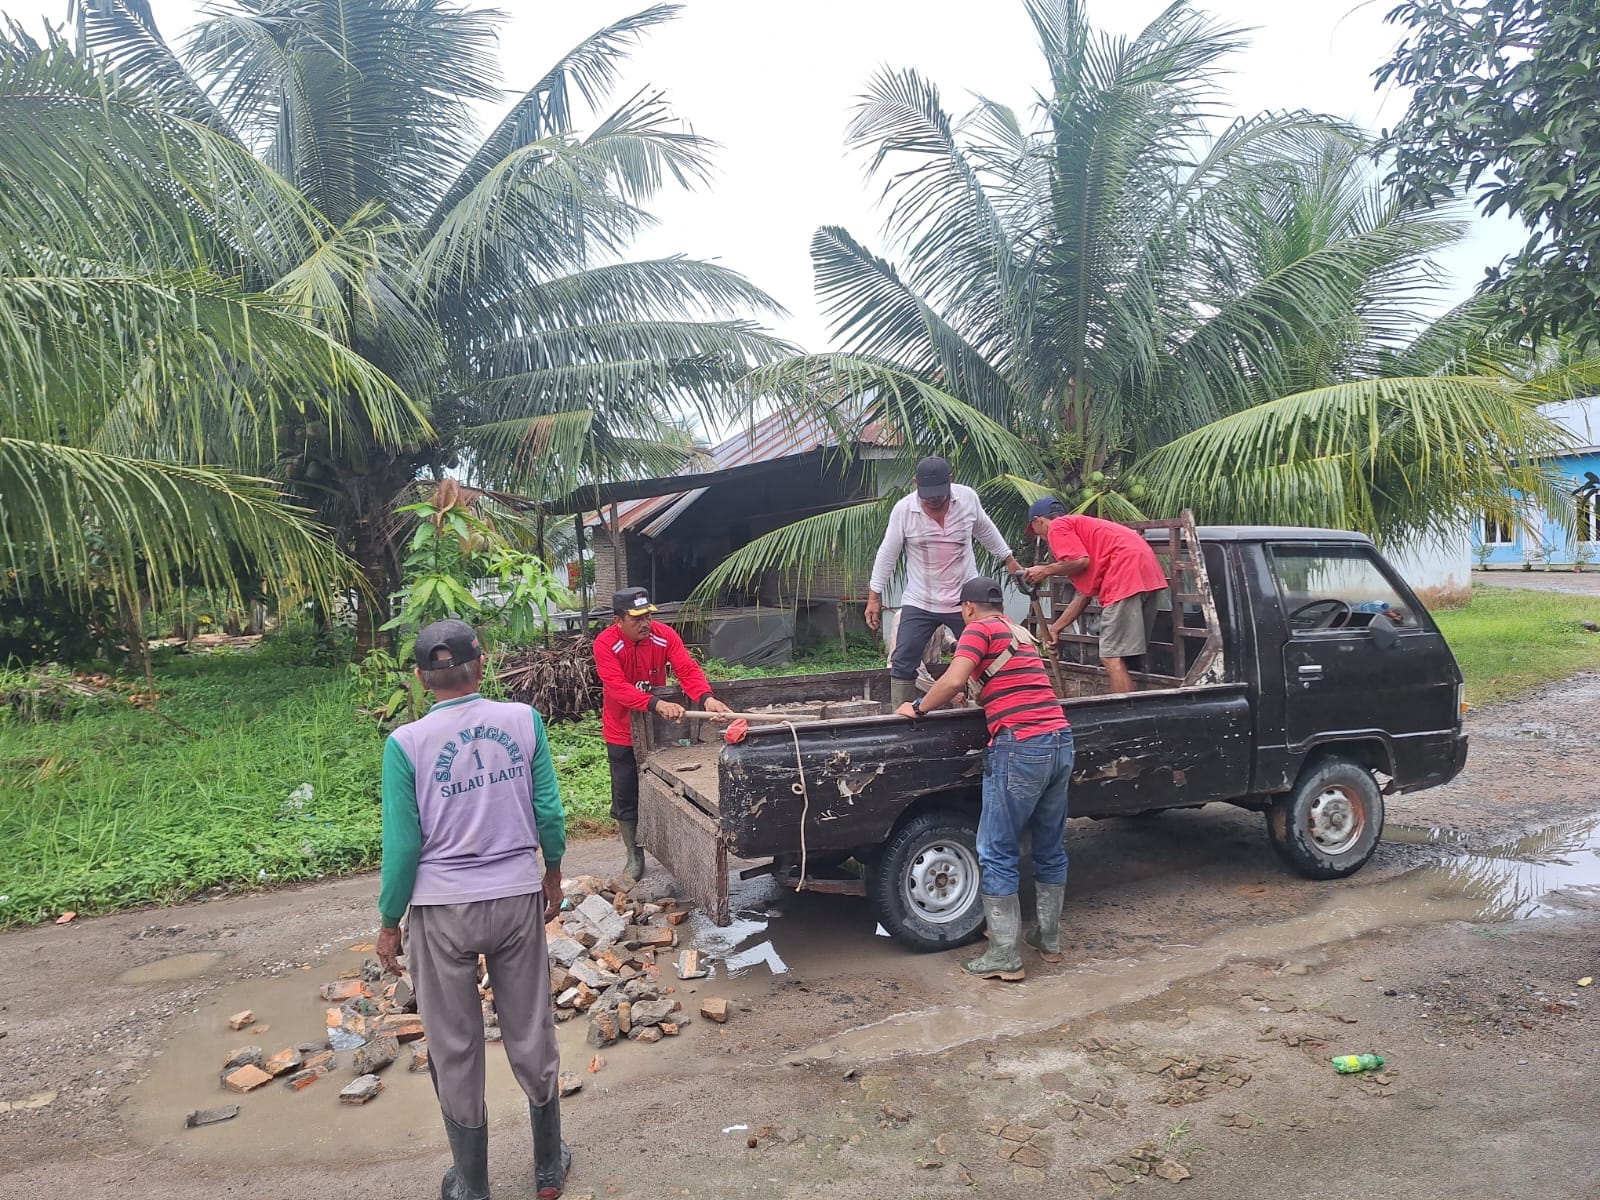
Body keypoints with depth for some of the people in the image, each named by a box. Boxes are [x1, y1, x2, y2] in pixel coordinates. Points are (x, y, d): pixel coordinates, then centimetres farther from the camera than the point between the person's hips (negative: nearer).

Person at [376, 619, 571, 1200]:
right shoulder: (523, 720, -7)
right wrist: (553, 869, 14)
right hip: (517, 898, 2)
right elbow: (548, 810, -3)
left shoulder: (406, 743, -12)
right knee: (531, 1035, 17)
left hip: (443, 910, -2)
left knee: (455, 1049, 15)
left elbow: (403, 844, -10)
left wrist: (389, 922, 4)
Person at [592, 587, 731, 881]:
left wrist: (707, 698, -44)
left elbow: (688, 669, -23)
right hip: (622, 733, -2)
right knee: (627, 798, 7)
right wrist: (658, 704, -47)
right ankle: (635, 857, 24)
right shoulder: (605, 644, -22)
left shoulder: (665, 636, -15)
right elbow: (617, 687, -34)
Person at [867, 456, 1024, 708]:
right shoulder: (903, 510, -12)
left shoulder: (968, 498, -8)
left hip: (965, 600, 1)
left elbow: (985, 530, 12)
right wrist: (874, 597, -3)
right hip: (918, 603, -1)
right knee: (902, 664, -5)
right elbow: (887, 554, -4)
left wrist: (1009, 560, 19)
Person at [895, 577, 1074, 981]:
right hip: (1060, 740, 8)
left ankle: (1006, 957, 3)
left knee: (998, 855, 0)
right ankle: (1049, 938, 30)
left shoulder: (980, 628, -1)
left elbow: (953, 681, -13)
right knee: (1051, 848, 18)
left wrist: (917, 707, 0)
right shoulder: (1021, 634, 22)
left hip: (1020, 747, -8)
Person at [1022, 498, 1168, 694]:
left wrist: (1046, 570, 4)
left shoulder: (1057, 526, 6)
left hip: (1127, 575, -10)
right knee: (1118, 657, 14)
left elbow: (1081, 561, -12)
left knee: (1111, 658, -10)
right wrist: (1055, 628, 31)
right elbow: (1084, 593, 29)